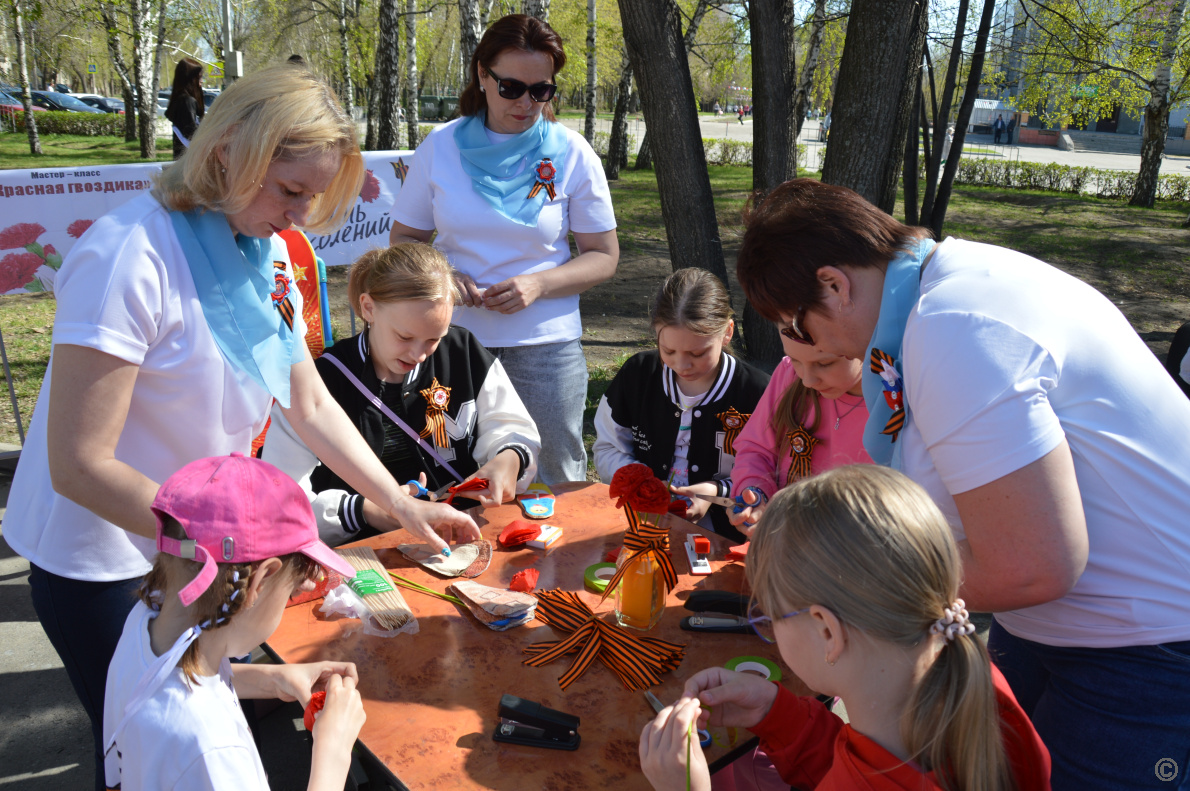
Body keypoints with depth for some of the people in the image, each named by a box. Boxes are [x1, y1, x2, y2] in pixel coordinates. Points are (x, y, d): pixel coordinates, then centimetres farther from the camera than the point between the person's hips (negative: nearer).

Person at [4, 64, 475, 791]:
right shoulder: (129, 259, -27)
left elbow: (311, 405, 4)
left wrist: (400, 502, -1)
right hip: (104, 567, -6)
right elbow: (80, 466, -26)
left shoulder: (267, 252, -3)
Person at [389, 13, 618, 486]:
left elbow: (603, 257, 1)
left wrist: (539, 284, -16)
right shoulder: (441, 146, 2)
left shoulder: (571, 154, -1)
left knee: (556, 480, 7)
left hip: (544, 345, -1)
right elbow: (404, 238, 9)